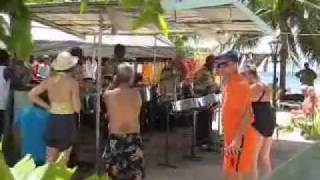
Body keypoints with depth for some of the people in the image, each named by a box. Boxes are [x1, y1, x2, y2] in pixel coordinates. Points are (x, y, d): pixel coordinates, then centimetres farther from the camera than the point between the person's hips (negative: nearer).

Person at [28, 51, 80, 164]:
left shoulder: (50, 80, 0)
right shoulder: (73, 82, -12)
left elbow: (32, 94, 2)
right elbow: (77, 108, -15)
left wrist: (47, 106, 6)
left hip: (53, 119, 4)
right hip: (67, 120, -4)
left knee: (50, 158, 12)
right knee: (64, 159, 9)